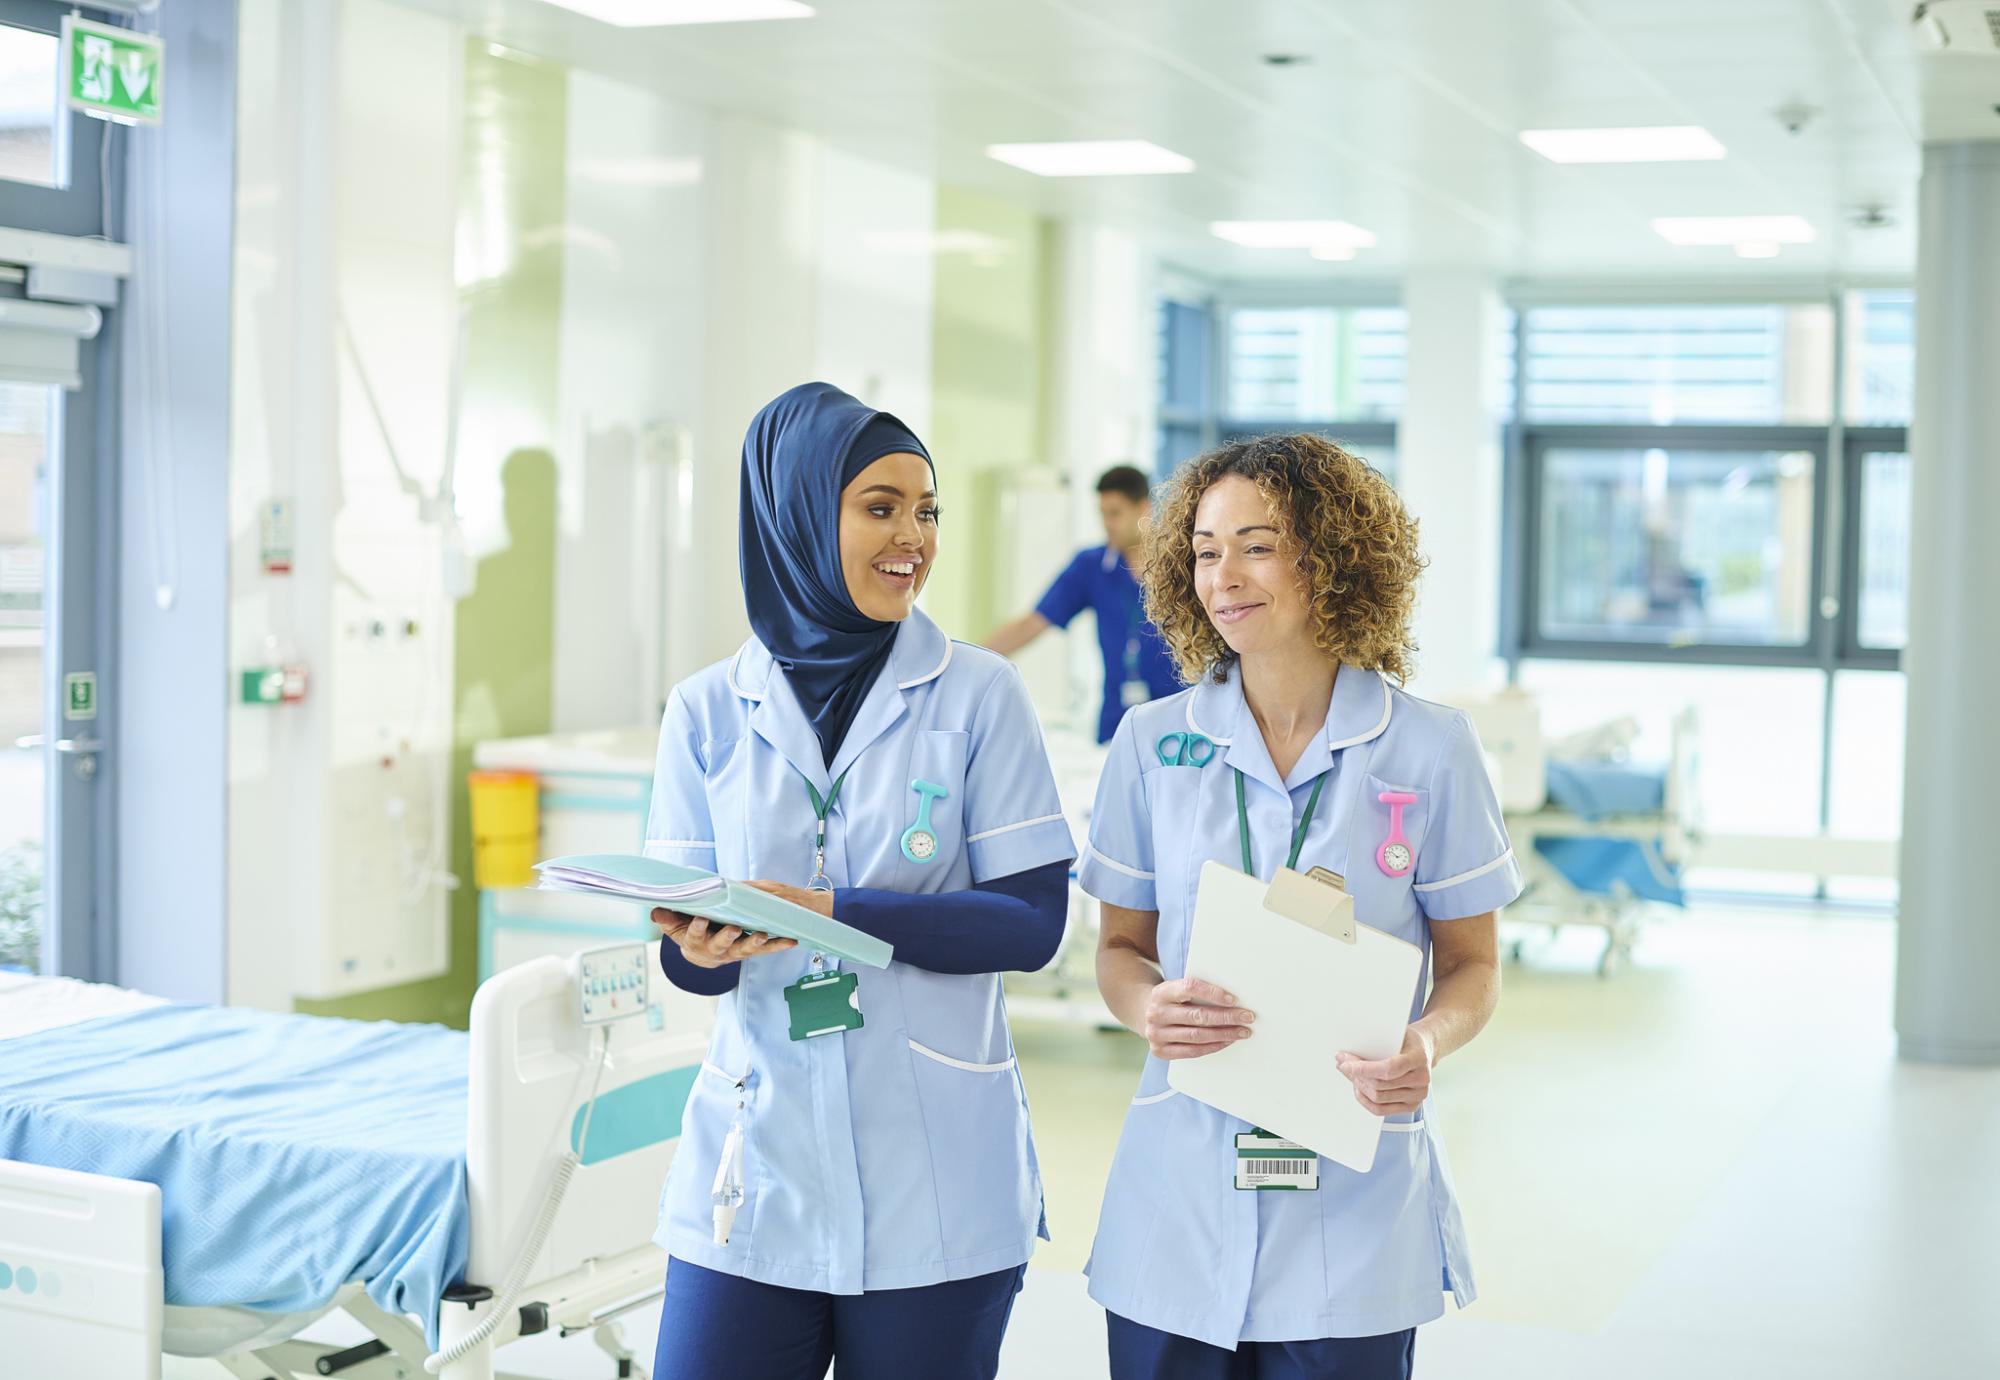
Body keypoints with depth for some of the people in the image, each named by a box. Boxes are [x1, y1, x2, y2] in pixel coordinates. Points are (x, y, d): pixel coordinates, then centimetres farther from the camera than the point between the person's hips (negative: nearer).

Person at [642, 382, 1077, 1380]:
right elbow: (687, 955, 3)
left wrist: (833, 913, -19)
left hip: (936, 1184, -1)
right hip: (757, 1168, 1)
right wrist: (699, 946, -21)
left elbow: (1032, 923, -8)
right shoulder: (708, 712, 2)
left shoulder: (977, 694, -3)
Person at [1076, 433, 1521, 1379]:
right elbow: (1119, 946, 10)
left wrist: (1426, 1046, -17)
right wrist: (1148, 1008, -13)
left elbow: (1472, 964, 4)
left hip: (1355, 1206, -1)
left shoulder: (1429, 749, -2)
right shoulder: (1151, 743, 3)